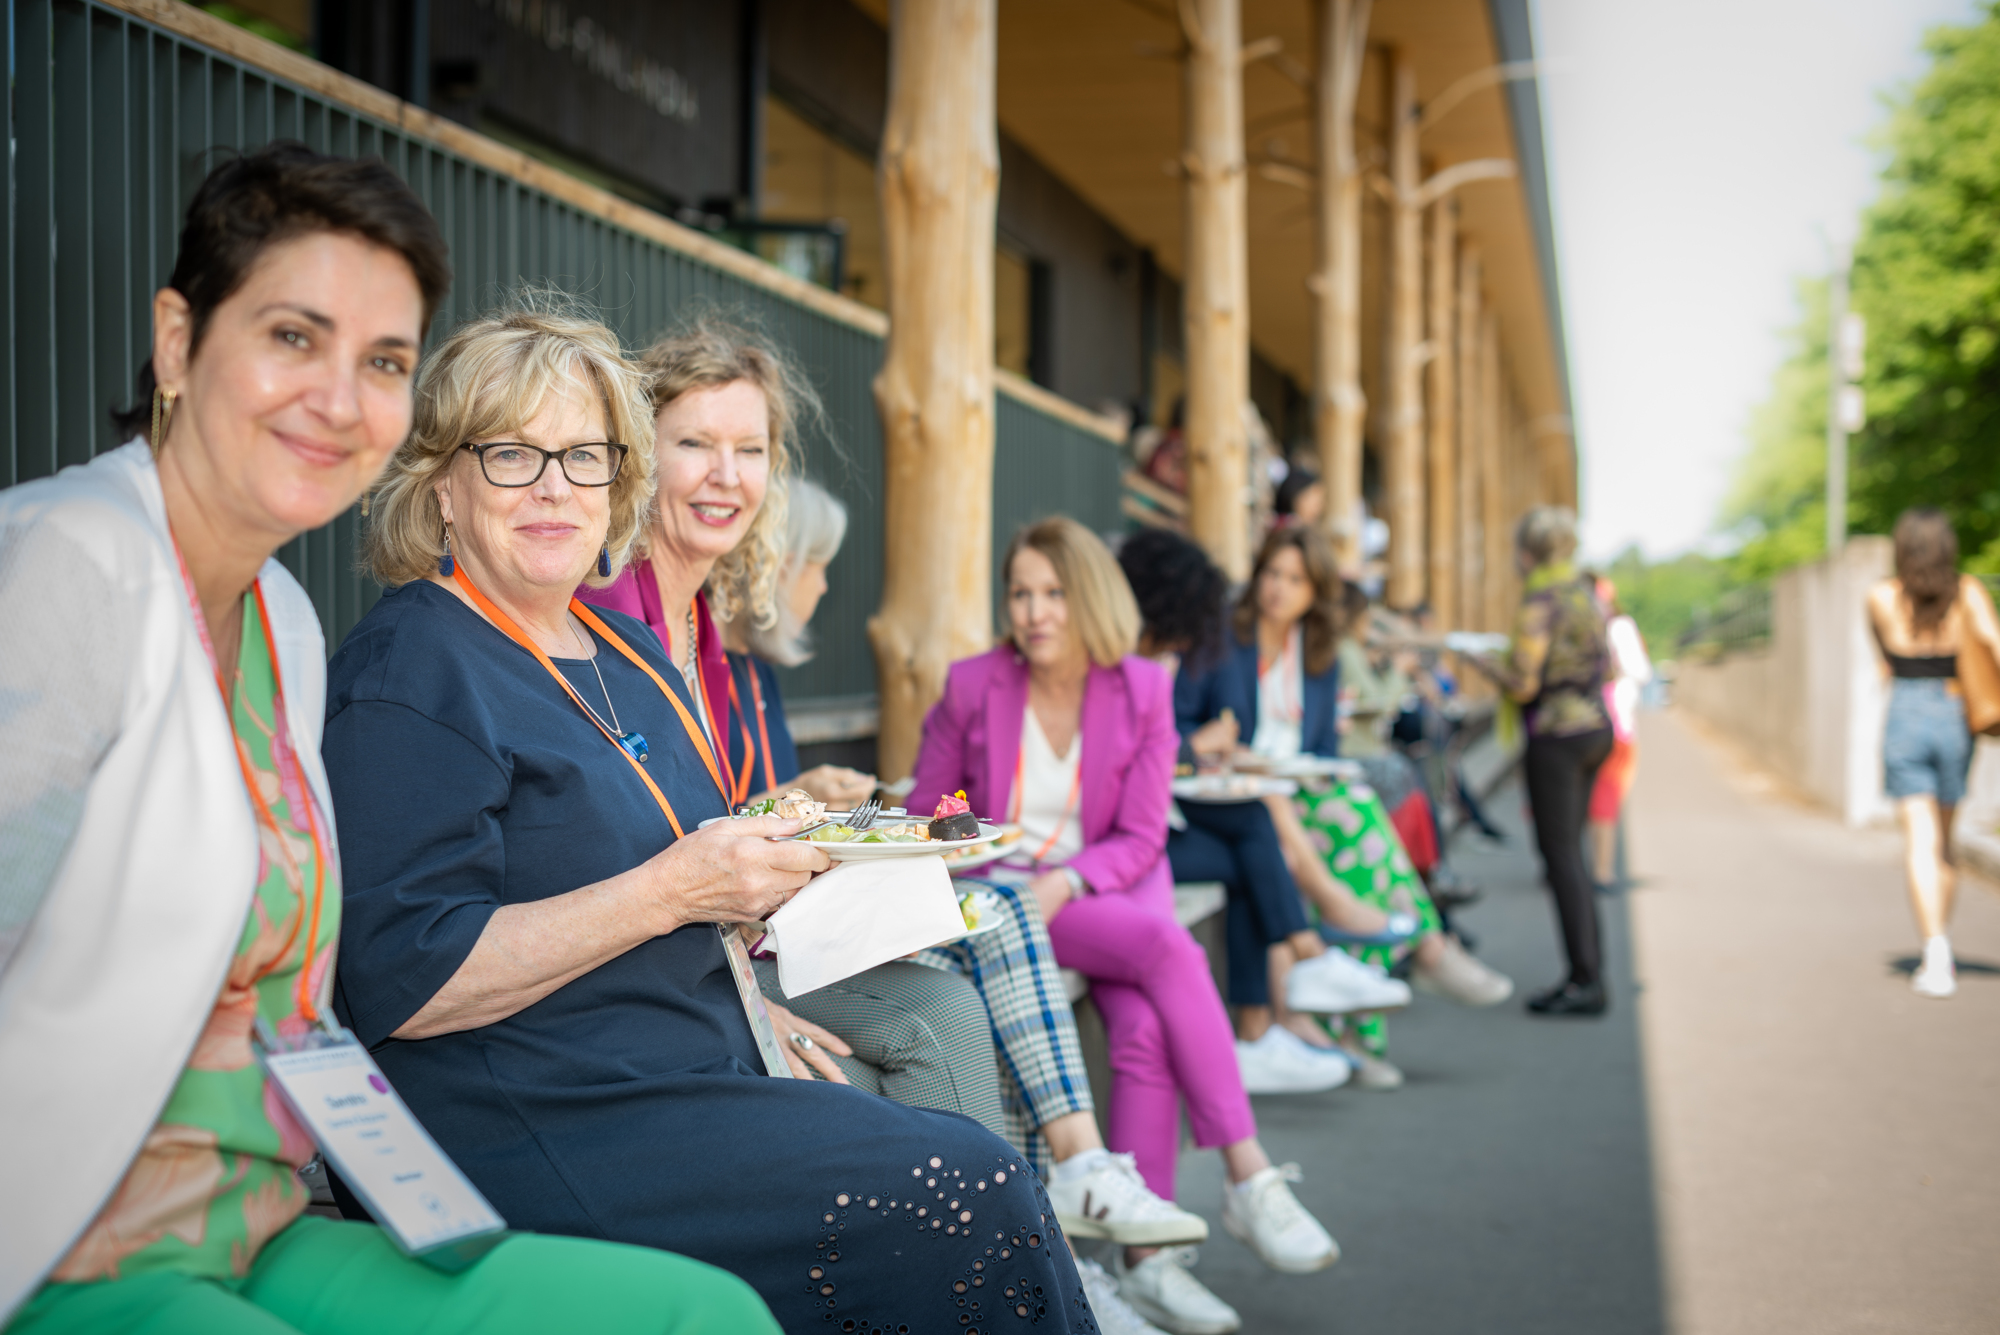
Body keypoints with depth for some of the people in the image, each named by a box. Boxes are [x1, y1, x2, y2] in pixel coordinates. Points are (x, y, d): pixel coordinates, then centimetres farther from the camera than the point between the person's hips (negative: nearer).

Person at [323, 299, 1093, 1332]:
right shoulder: (411, 674, -10)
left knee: (981, 1174, -10)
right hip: (536, 1141, -8)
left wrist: (767, 863, 5)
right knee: (976, 1199, -18)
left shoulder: (625, 653, 17)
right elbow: (397, 985, -19)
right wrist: (668, 891, -23)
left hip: (692, 1085, 8)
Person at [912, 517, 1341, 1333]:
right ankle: (1249, 1177, -28)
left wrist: (1066, 880, -19)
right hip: (1001, 897, -2)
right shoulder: (971, 686, -1)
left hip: (1109, 892, 2)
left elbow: (1140, 839, -1)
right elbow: (924, 818, 7)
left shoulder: (1143, 692, 1)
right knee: (1169, 950, -31)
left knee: (1144, 1029, -30)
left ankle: (1144, 1257, -25)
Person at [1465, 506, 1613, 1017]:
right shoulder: (1586, 593, 10)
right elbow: (1608, 666, 17)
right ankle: (1589, 970, 17)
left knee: (1561, 857, -4)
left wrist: (1482, 661, -1)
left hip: (1557, 736, -9)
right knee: (1570, 854, 15)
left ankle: (1585, 981, -5)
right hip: (1596, 726, 9)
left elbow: (1522, 685, -18)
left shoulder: (1539, 603, -15)